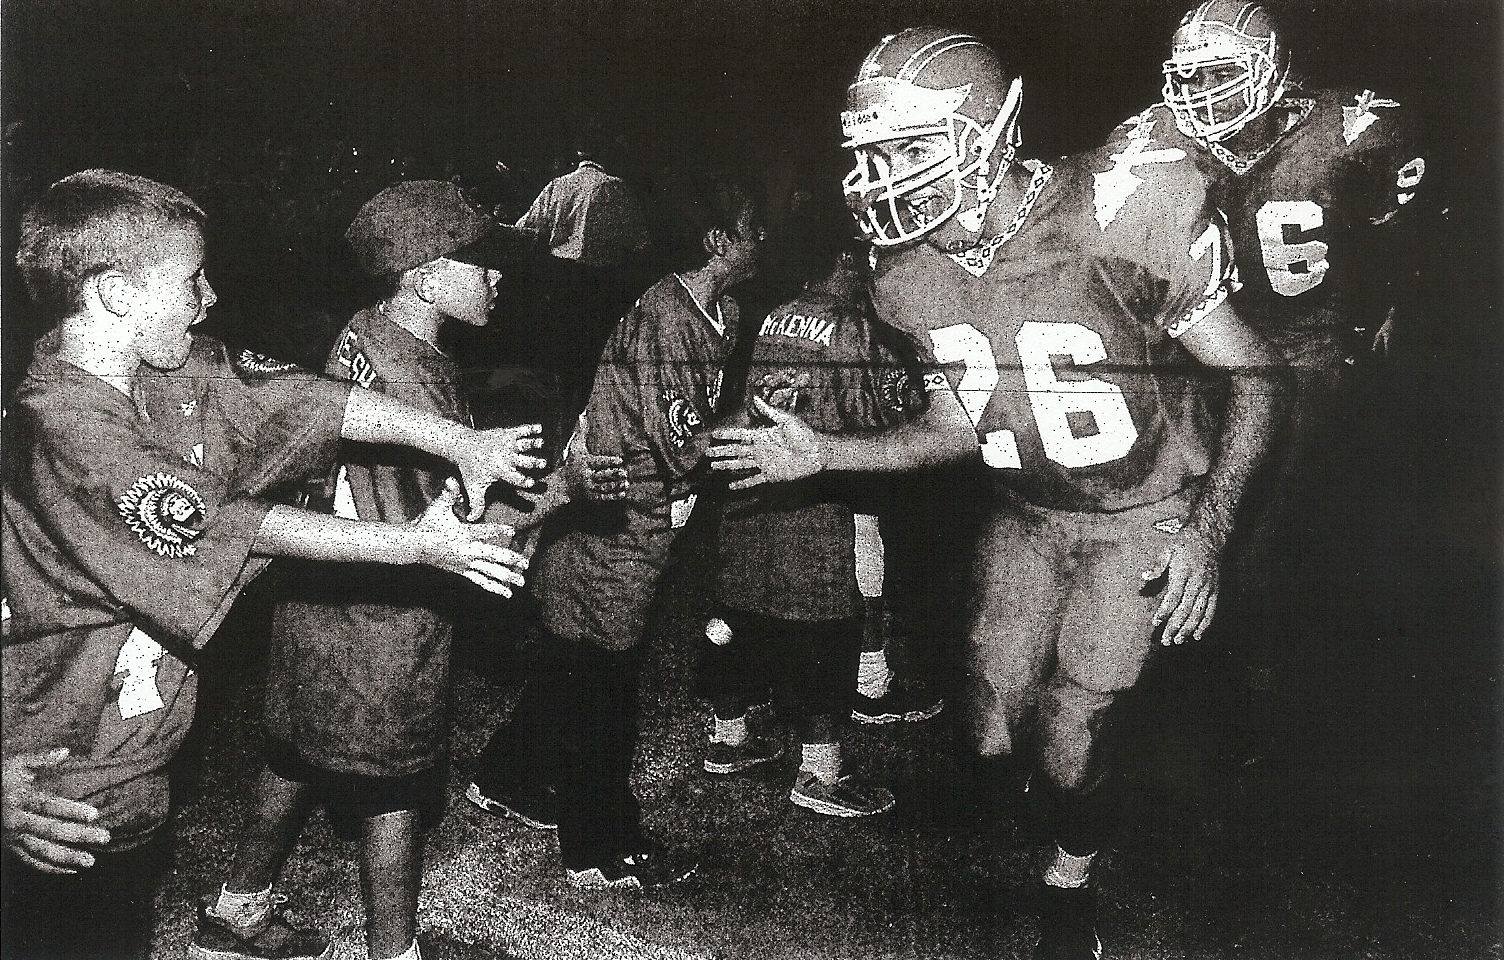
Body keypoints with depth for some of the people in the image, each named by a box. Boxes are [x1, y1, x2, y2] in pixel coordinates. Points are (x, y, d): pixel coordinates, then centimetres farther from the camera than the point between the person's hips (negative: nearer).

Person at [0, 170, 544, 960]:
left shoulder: (167, 373, 0)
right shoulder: (68, 426, -26)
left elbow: (301, 399, -4)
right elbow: (237, 529, -25)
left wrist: (461, 444, -10)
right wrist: (416, 544, -21)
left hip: (135, 755, 8)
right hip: (65, 791, -8)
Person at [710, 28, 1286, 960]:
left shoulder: (1122, 219, -27)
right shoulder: (914, 278, -10)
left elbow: (1255, 374, -16)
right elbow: (957, 423, 4)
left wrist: (1208, 530, -25)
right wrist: (822, 452, -6)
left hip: (1145, 517, -4)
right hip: (1027, 512, 5)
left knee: (1068, 742, -7)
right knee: (996, 740, 2)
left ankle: (1073, 880, 27)